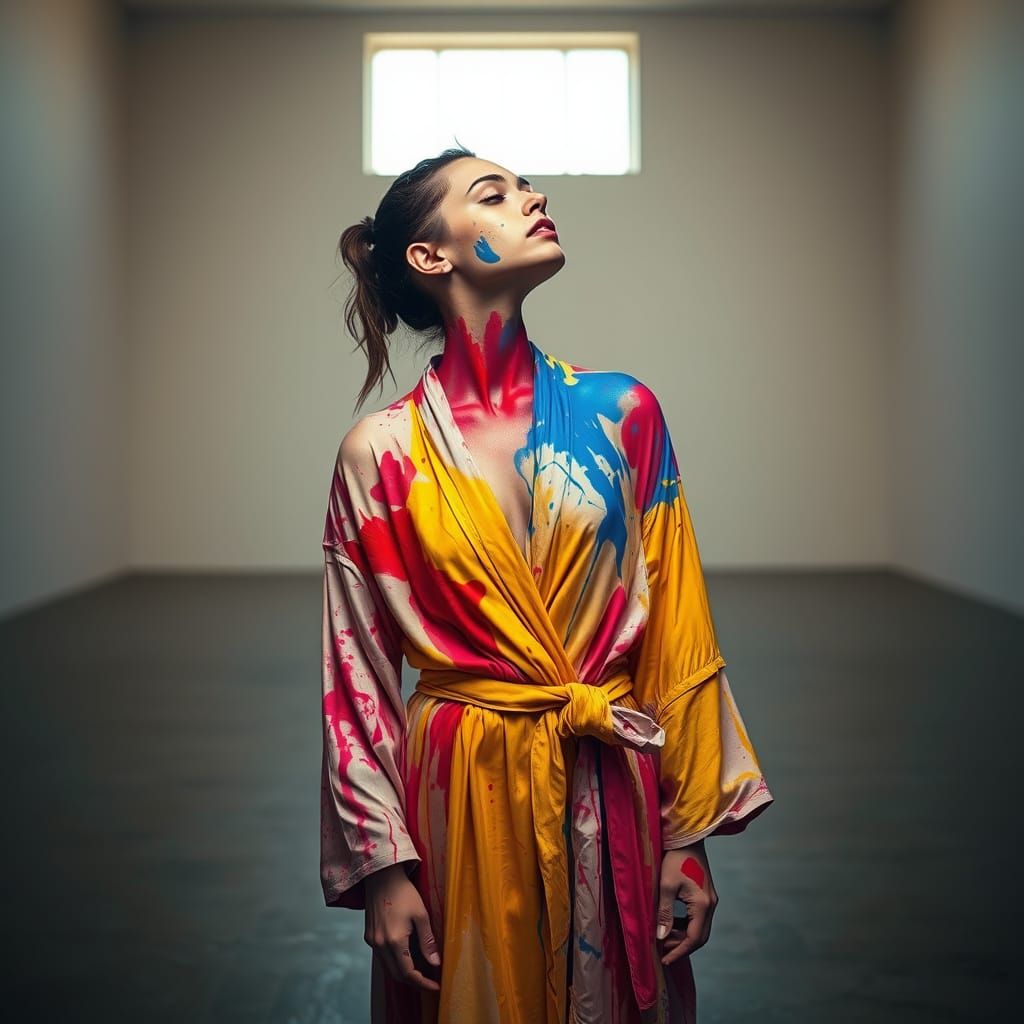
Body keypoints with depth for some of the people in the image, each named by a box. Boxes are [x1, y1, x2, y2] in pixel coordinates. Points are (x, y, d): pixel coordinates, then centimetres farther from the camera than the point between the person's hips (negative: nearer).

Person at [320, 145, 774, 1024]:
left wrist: (690, 839, -1)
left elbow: (677, 639, 1)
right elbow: (357, 673, -2)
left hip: (612, 791, 2)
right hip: (465, 795, -1)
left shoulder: (619, 411, 0)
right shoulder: (381, 450, -5)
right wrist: (384, 864, -4)